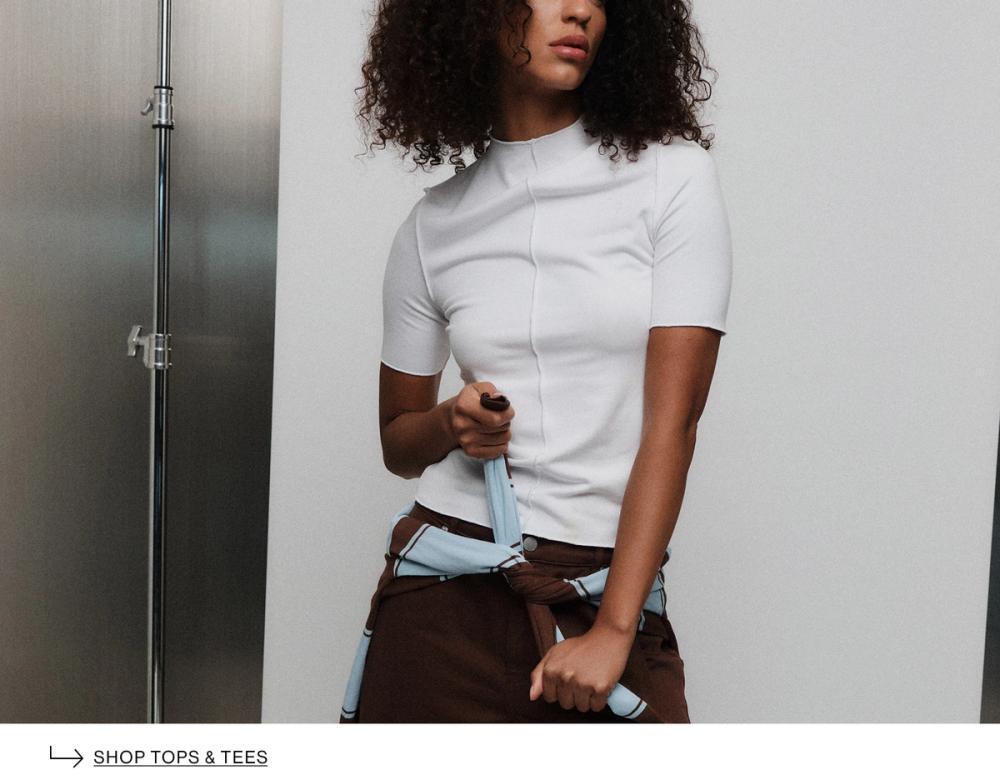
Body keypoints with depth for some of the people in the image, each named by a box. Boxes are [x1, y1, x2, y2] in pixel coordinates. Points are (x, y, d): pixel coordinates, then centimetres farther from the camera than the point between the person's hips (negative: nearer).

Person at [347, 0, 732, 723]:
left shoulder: (673, 177, -2)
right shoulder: (434, 224, 5)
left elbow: (673, 420, -9)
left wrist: (613, 630, -15)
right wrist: (450, 423, -8)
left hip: (611, 591, -1)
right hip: (447, 595, 2)